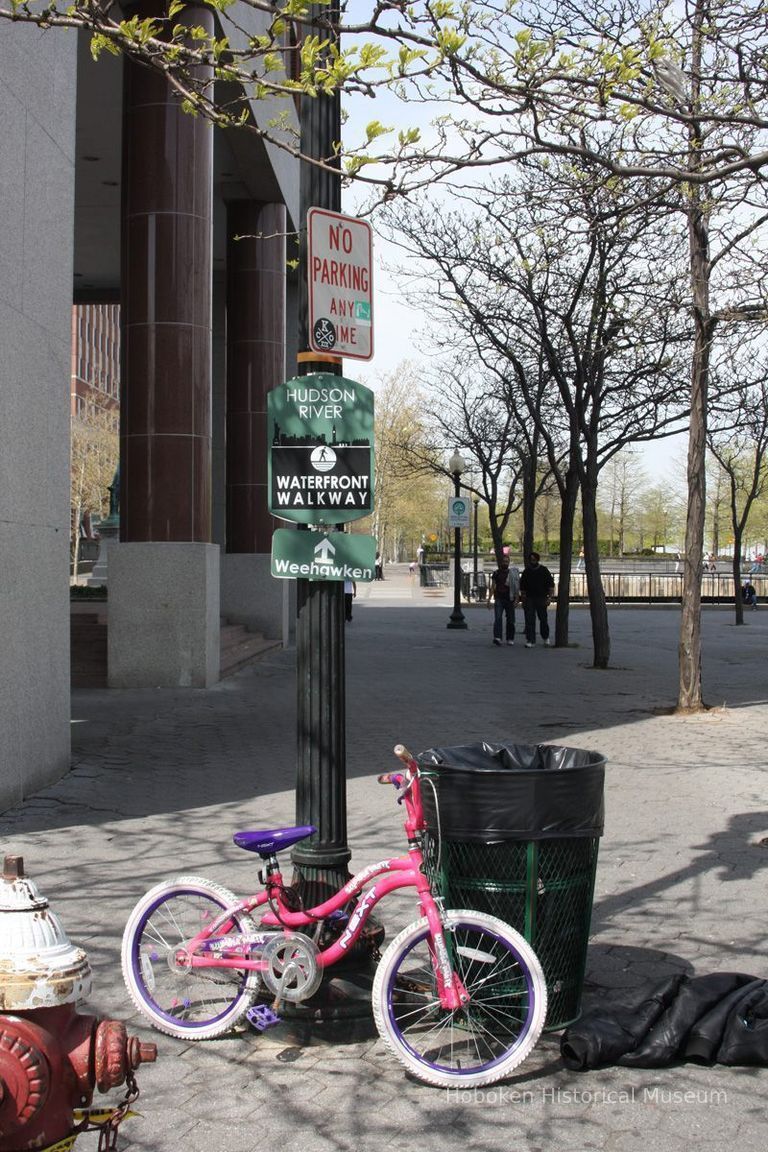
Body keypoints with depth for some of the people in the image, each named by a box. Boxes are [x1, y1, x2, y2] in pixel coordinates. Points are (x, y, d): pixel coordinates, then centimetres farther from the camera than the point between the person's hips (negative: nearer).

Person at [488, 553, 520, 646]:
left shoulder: (513, 573, 4)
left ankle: (510, 639, 16)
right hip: (499, 599, 0)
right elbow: (493, 587, 11)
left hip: (509, 599, 0)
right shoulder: (496, 573, 8)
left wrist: (516, 599, -8)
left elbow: (517, 587, 2)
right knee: (497, 618, -15)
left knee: (510, 620, 5)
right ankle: (497, 638, -24)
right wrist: (489, 599, 4)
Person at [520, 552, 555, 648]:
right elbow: (522, 587, 18)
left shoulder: (544, 571, 1)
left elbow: (551, 585, -1)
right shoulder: (526, 571, 10)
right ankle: (530, 640, -3)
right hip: (529, 599, 2)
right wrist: (523, 599, 14)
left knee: (543, 619, 4)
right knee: (529, 620, -4)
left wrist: (549, 597, -10)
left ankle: (546, 638, 25)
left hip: (541, 599, -2)